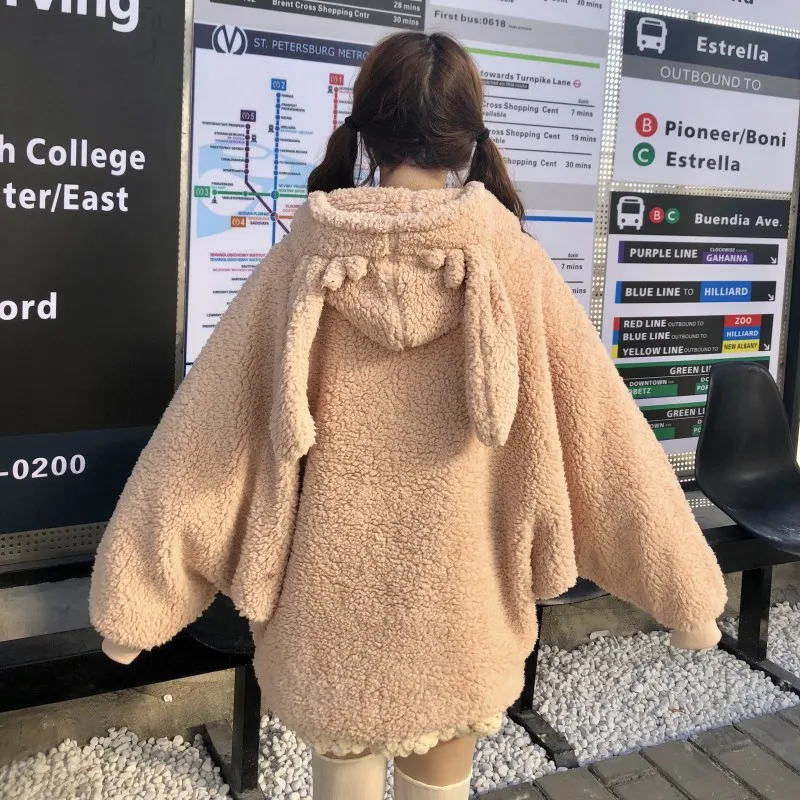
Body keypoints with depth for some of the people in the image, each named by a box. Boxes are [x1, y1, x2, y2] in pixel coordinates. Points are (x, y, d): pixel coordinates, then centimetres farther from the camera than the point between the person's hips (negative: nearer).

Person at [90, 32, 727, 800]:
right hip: (457, 607, 0)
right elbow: (608, 439, -9)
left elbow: (201, 435, -6)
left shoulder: (307, 257, -10)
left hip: (329, 606, 1)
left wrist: (133, 594, 2)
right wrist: (685, 592, 2)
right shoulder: (511, 263, -12)